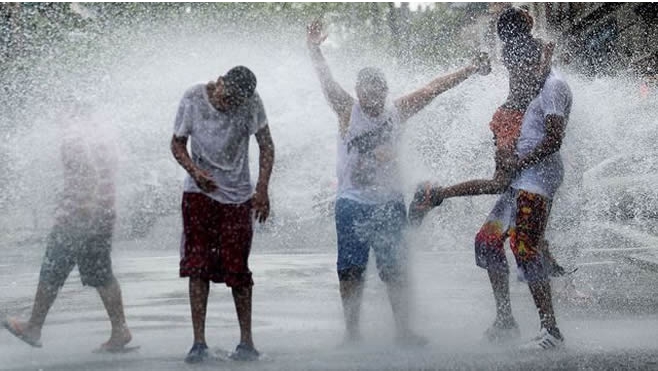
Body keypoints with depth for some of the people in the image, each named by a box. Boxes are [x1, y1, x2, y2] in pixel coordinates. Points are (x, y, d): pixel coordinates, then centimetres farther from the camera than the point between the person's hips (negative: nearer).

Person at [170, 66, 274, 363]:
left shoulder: (252, 103, -10)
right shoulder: (193, 99, -11)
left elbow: (266, 146, -3)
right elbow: (177, 144, -2)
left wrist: (262, 189, -13)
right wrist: (195, 171, -20)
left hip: (238, 196, 0)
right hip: (200, 193, 0)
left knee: (237, 269, 1)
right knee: (197, 266, -6)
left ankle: (246, 341, 13)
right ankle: (199, 342, -2)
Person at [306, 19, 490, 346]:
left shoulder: (397, 111, 4)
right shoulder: (347, 110, -2)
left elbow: (434, 88, 4)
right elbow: (327, 82, -9)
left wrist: (470, 70, 2)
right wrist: (314, 50, -17)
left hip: (389, 204, 2)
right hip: (352, 203, -1)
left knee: (396, 270, 1)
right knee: (350, 270, 1)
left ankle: (403, 330, 6)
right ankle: (351, 332, 8)